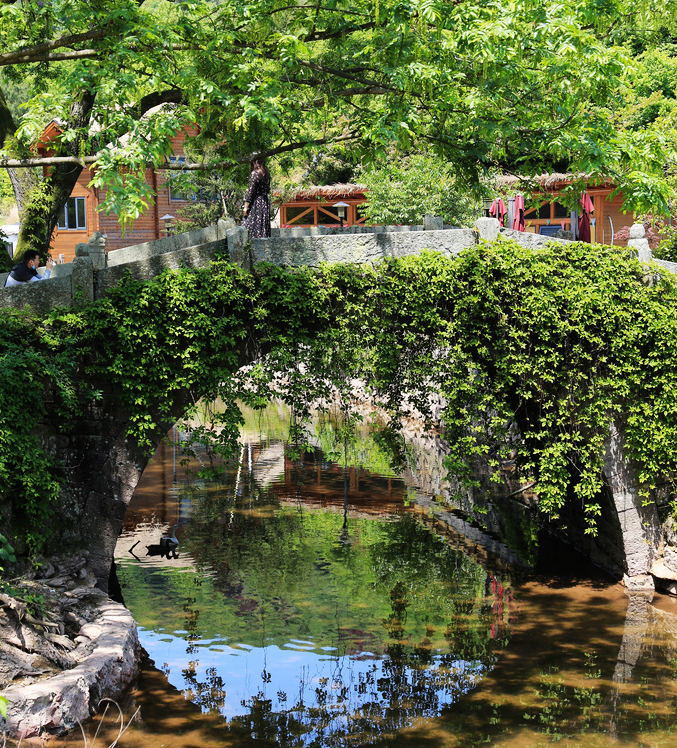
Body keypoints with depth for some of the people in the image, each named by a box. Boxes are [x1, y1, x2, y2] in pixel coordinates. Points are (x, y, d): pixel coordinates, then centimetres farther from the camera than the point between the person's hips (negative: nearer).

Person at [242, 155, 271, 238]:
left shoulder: (254, 173, -11)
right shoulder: (266, 174, 10)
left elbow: (251, 191, -13)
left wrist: (246, 206, -10)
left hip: (256, 201, -8)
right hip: (266, 202, 8)